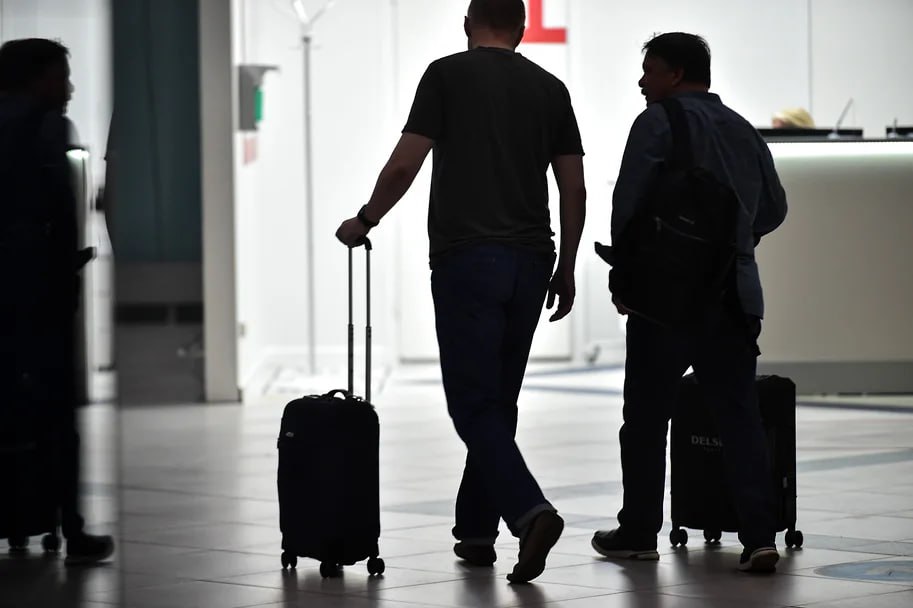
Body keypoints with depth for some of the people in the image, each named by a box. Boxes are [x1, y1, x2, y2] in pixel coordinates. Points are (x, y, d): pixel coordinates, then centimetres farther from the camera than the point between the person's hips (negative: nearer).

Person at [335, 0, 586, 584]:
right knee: (498, 403, 16)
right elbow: (575, 190, 8)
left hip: (466, 258, -5)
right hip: (530, 262, 5)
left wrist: (365, 222, 12)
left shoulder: (448, 74, -1)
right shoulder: (551, 88, 11)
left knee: (474, 405, -6)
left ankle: (529, 510, -26)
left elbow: (404, 166, -5)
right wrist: (567, 268, 18)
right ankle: (475, 530, 21)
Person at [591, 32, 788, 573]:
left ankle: (638, 532, 14)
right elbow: (773, 208, 21)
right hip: (736, 295, 5)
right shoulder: (744, 131, 15)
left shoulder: (659, 122, -5)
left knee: (647, 416, 7)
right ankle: (759, 536, -7)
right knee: (741, 415, 2)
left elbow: (628, 202, -11)